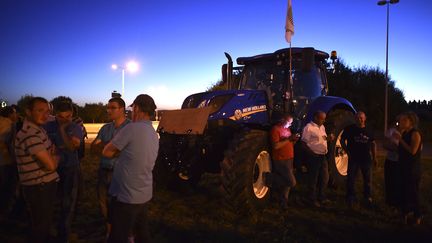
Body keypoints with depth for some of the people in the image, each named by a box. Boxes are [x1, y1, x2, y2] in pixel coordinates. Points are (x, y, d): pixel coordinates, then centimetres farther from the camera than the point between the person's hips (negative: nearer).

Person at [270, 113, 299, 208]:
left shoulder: (287, 129, 15)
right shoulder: (275, 129, -11)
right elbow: (275, 146, -20)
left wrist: (294, 140, 2)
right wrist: (288, 139, -19)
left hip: (289, 159, 9)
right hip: (281, 161, -9)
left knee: (286, 183, 13)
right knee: (292, 182, -11)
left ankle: (283, 202, 25)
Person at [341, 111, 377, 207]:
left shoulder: (368, 131, 6)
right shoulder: (349, 129, -2)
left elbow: (373, 144, 12)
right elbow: (342, 141, 2)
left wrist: (374, 157, 7)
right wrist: (347, 151, -8)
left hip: (366, 158, 2)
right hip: (353, 158, -2)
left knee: (368, 179, 11)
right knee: (351, 179, 2)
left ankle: (368, 197, 25)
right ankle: (350, 198, 14)